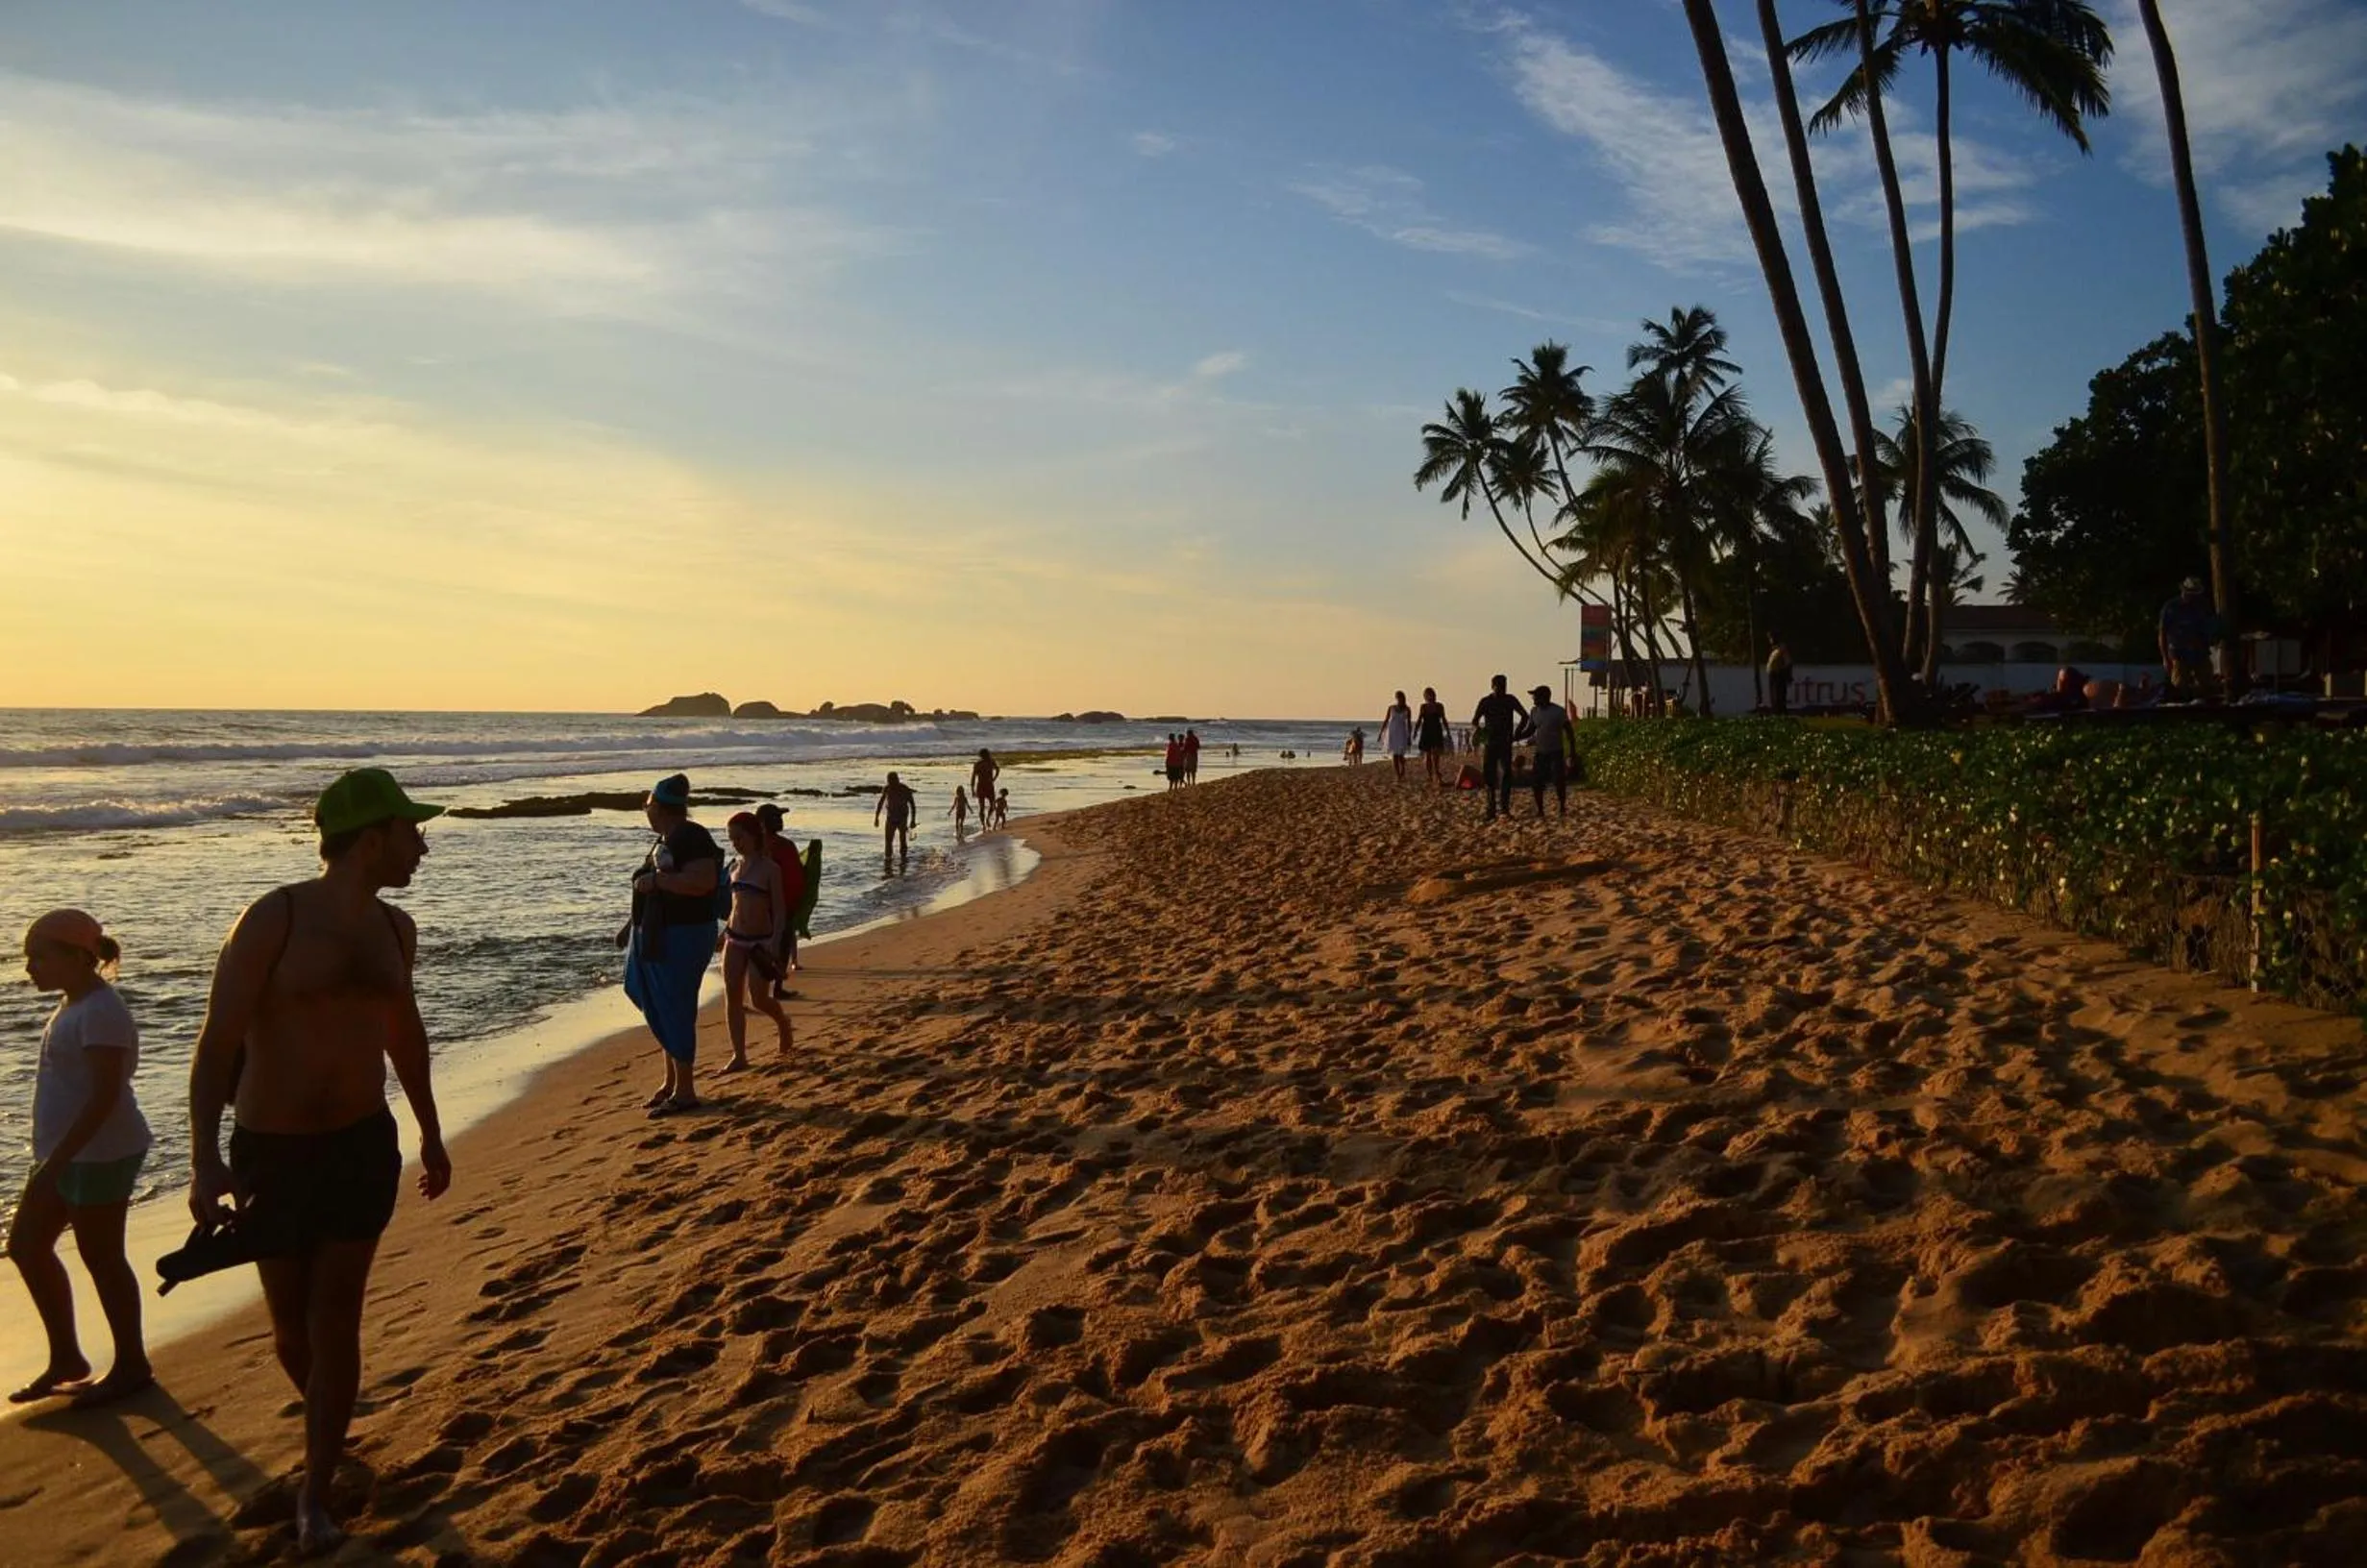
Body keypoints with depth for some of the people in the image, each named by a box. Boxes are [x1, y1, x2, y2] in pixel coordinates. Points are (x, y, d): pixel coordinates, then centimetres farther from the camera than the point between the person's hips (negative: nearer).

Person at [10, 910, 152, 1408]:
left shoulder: (100, 1012, -20)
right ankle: (66, 1358, 26)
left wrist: (55, 1160, -26)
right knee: (26, 1246, 15)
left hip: (100, 1155, -10)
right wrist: (52, 1159, 21)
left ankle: (131, 1366, 16)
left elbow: (105, 1094, -25)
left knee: (101, 1258, 1)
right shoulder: (76, 1004, 11)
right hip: (70, 1154, 10)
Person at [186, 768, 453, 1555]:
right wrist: (204, 1158, -26)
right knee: (291, 1324, 12)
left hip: (364, 1144, 3)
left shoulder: (394, 928, 3)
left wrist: (431, 1135, 22)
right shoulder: (275, 919, -16)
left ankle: (315, 1496, 11)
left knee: (335, 1321, 1)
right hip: (273, 1152, -3)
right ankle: (326, 1423, 41)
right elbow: (217, 1041, -18)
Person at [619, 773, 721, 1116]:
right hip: (657, 937, 10)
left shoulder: (691, 837, -16)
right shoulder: (664, 840, 15)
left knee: (675, 1011, -6)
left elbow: (704, 882, -27)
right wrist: (634, 929, 23)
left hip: (682, 936, -10)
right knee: (661, 1011, 14)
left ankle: (685, 1091, 2)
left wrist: (656, 880, -22)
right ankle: (671, 1084, 24)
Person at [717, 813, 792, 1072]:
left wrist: (774, 945, -18)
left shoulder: (770, 868, -9)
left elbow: (780, 910, -10)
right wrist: (724, 933, 17)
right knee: (732, 998, -2)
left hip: (759, 941, -5)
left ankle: (783, 1023, 29)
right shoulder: (735, 867, 7)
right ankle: (739, 1056, 3)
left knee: (758, 999, -3)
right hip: (734, 939, 5)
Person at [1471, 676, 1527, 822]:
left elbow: (1525, 715, 12)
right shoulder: (1485, 701, 0)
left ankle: (1504, 807, -7)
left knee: (1506, 774, -10)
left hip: (1506, 744, 0)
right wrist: (1480, 730, -15)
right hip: (1489, 743, 0)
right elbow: (1474, 722, 2)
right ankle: (1491, 809, 5)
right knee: (1489, 776, 0)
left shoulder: (1510, 700, 2)